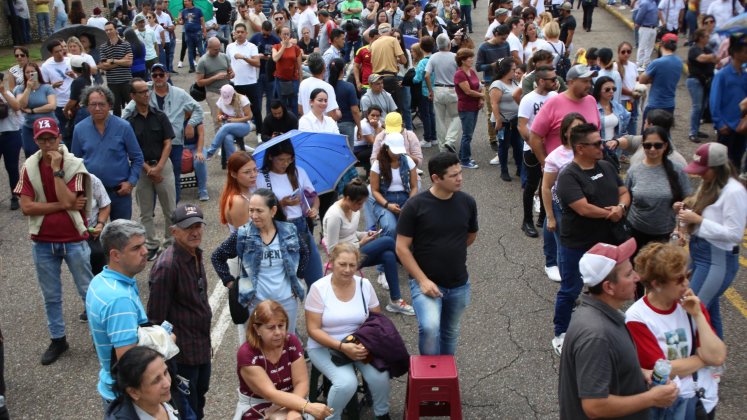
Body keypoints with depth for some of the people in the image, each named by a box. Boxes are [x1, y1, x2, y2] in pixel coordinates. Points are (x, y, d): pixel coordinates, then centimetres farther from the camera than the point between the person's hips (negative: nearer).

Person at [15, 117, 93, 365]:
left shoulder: (74, 165, -10)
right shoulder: (29, 167, -4)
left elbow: (68, 201, -22)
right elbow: (26, 207, -11)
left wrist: (57, 169, -21)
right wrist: (61, 206, -16)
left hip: (74, 240, -2)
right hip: (43, 242, 2)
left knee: (88, 291, 9)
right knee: (51, 296, 14)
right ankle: (58, 340, 28)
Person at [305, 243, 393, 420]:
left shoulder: (364, 285, -2)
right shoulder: (318, 288, -12)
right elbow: (313, 329, -12)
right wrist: (342, 346, -24)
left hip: (360, 344, 3)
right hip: (324, 347, -3)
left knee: (380, 376, -24)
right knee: (347, 382, -30)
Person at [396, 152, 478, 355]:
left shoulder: (467, 202, -3)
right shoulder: (415, 206, -14)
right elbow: (402, 248, -11)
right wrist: (422, 280, -17)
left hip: (459, 285, 4)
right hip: (426, 282, -4)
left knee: (450, 333, 18)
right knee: (430, 327, -25)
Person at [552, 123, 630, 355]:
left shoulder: (607, 167, 4)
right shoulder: (568, 176, -19)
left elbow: (624, 192, 8)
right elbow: (584, 208, -28)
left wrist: (620, 207, -15)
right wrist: (610, 213, -13)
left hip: (608, 243, 7)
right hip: (577, 247, -6)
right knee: (570, 292, 8)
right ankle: (561, 336, 24)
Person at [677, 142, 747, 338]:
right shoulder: (708, 185, 6)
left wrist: (697, 220, -21)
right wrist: (686, 209, -2)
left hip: (717, 261, -9)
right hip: (698, 253, 9)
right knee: (708, 313, 17)